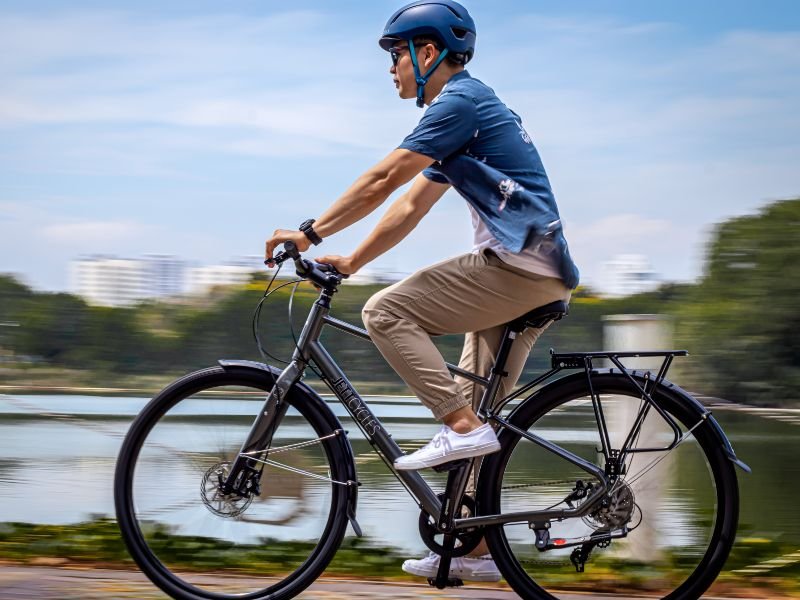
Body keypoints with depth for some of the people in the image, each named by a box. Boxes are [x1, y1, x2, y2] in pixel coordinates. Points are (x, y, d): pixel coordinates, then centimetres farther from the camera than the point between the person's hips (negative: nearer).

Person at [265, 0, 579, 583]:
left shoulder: (459, 101, -9)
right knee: (479, 410, 12)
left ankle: (462, 426, -16)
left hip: (518, 266, -10)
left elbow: (381, 180, -14)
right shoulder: (466, 108, 23)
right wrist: (350, 261, 18)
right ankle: (476, 549, 16)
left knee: (387, 311, -13)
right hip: (535, 274, 10)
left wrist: (310, 232, -11)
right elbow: (411, 207, 23)